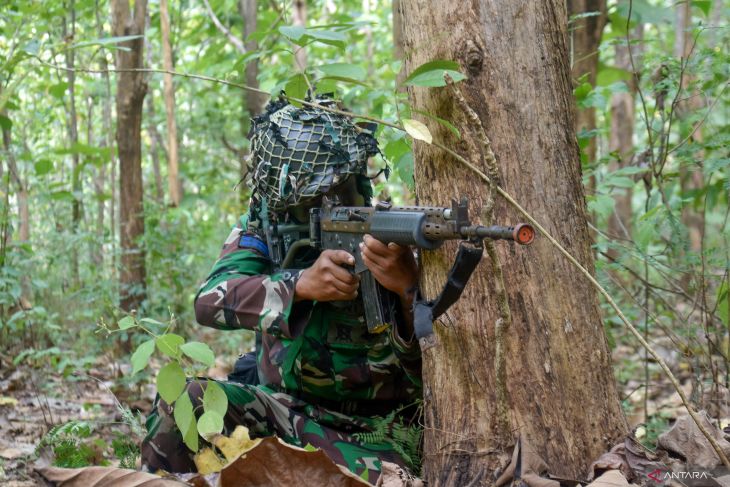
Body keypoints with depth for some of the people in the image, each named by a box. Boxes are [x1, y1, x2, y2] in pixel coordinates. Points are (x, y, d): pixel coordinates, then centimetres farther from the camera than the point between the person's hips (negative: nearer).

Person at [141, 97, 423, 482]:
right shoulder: (262, 229, -2)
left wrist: (408, 286, -40)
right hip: (283, 407, 3)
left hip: (373, 432, -2)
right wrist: (301, 284, -34)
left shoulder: (391, 238, -12)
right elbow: (210, 301, -19)